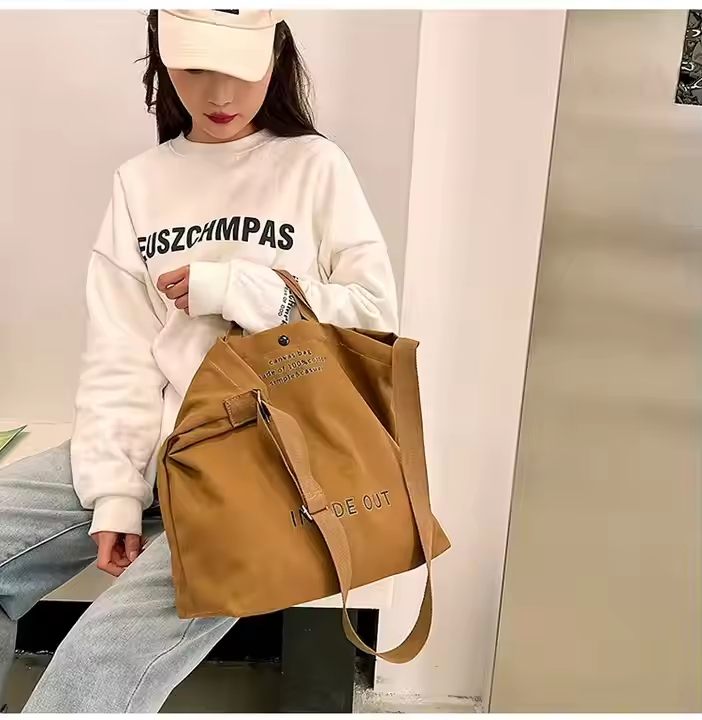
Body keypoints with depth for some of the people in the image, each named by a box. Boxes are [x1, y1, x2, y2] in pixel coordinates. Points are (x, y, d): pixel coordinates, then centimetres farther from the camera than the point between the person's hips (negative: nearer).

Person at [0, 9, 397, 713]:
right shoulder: (138, 182, 10)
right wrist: (116, 489, -8)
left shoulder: (315, 165, 2)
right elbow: (120, 353, 2)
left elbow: (376, 314, -1)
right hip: (157, 442, 5)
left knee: (100, 665, -24)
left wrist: (238, 289, -10)